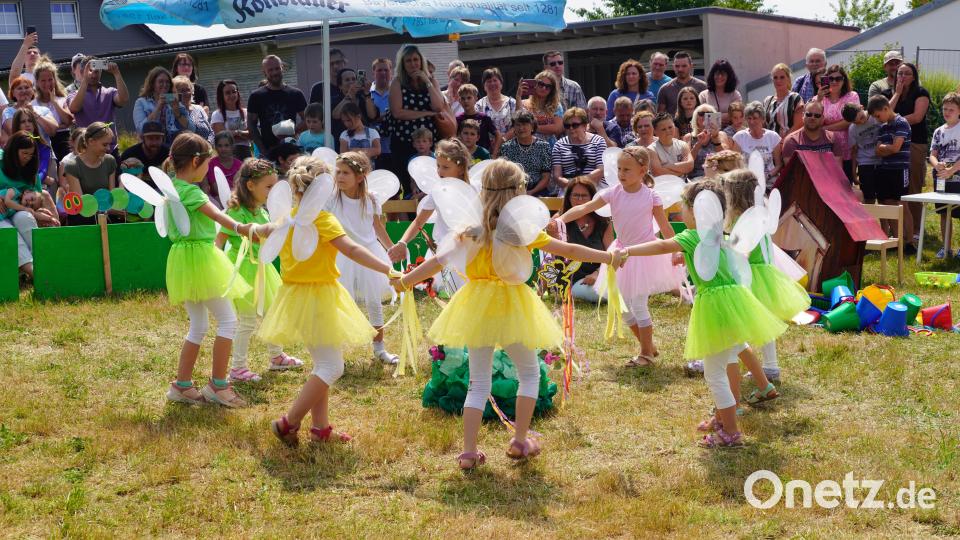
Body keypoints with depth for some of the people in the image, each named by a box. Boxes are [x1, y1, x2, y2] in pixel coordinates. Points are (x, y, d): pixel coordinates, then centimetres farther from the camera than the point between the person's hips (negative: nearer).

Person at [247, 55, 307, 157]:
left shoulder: (295, 94, 9)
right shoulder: (256, 96, 6)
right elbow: (251, 125, 3)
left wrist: (294, 130, -11)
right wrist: (263, 150, -8)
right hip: (268, 151, -1)